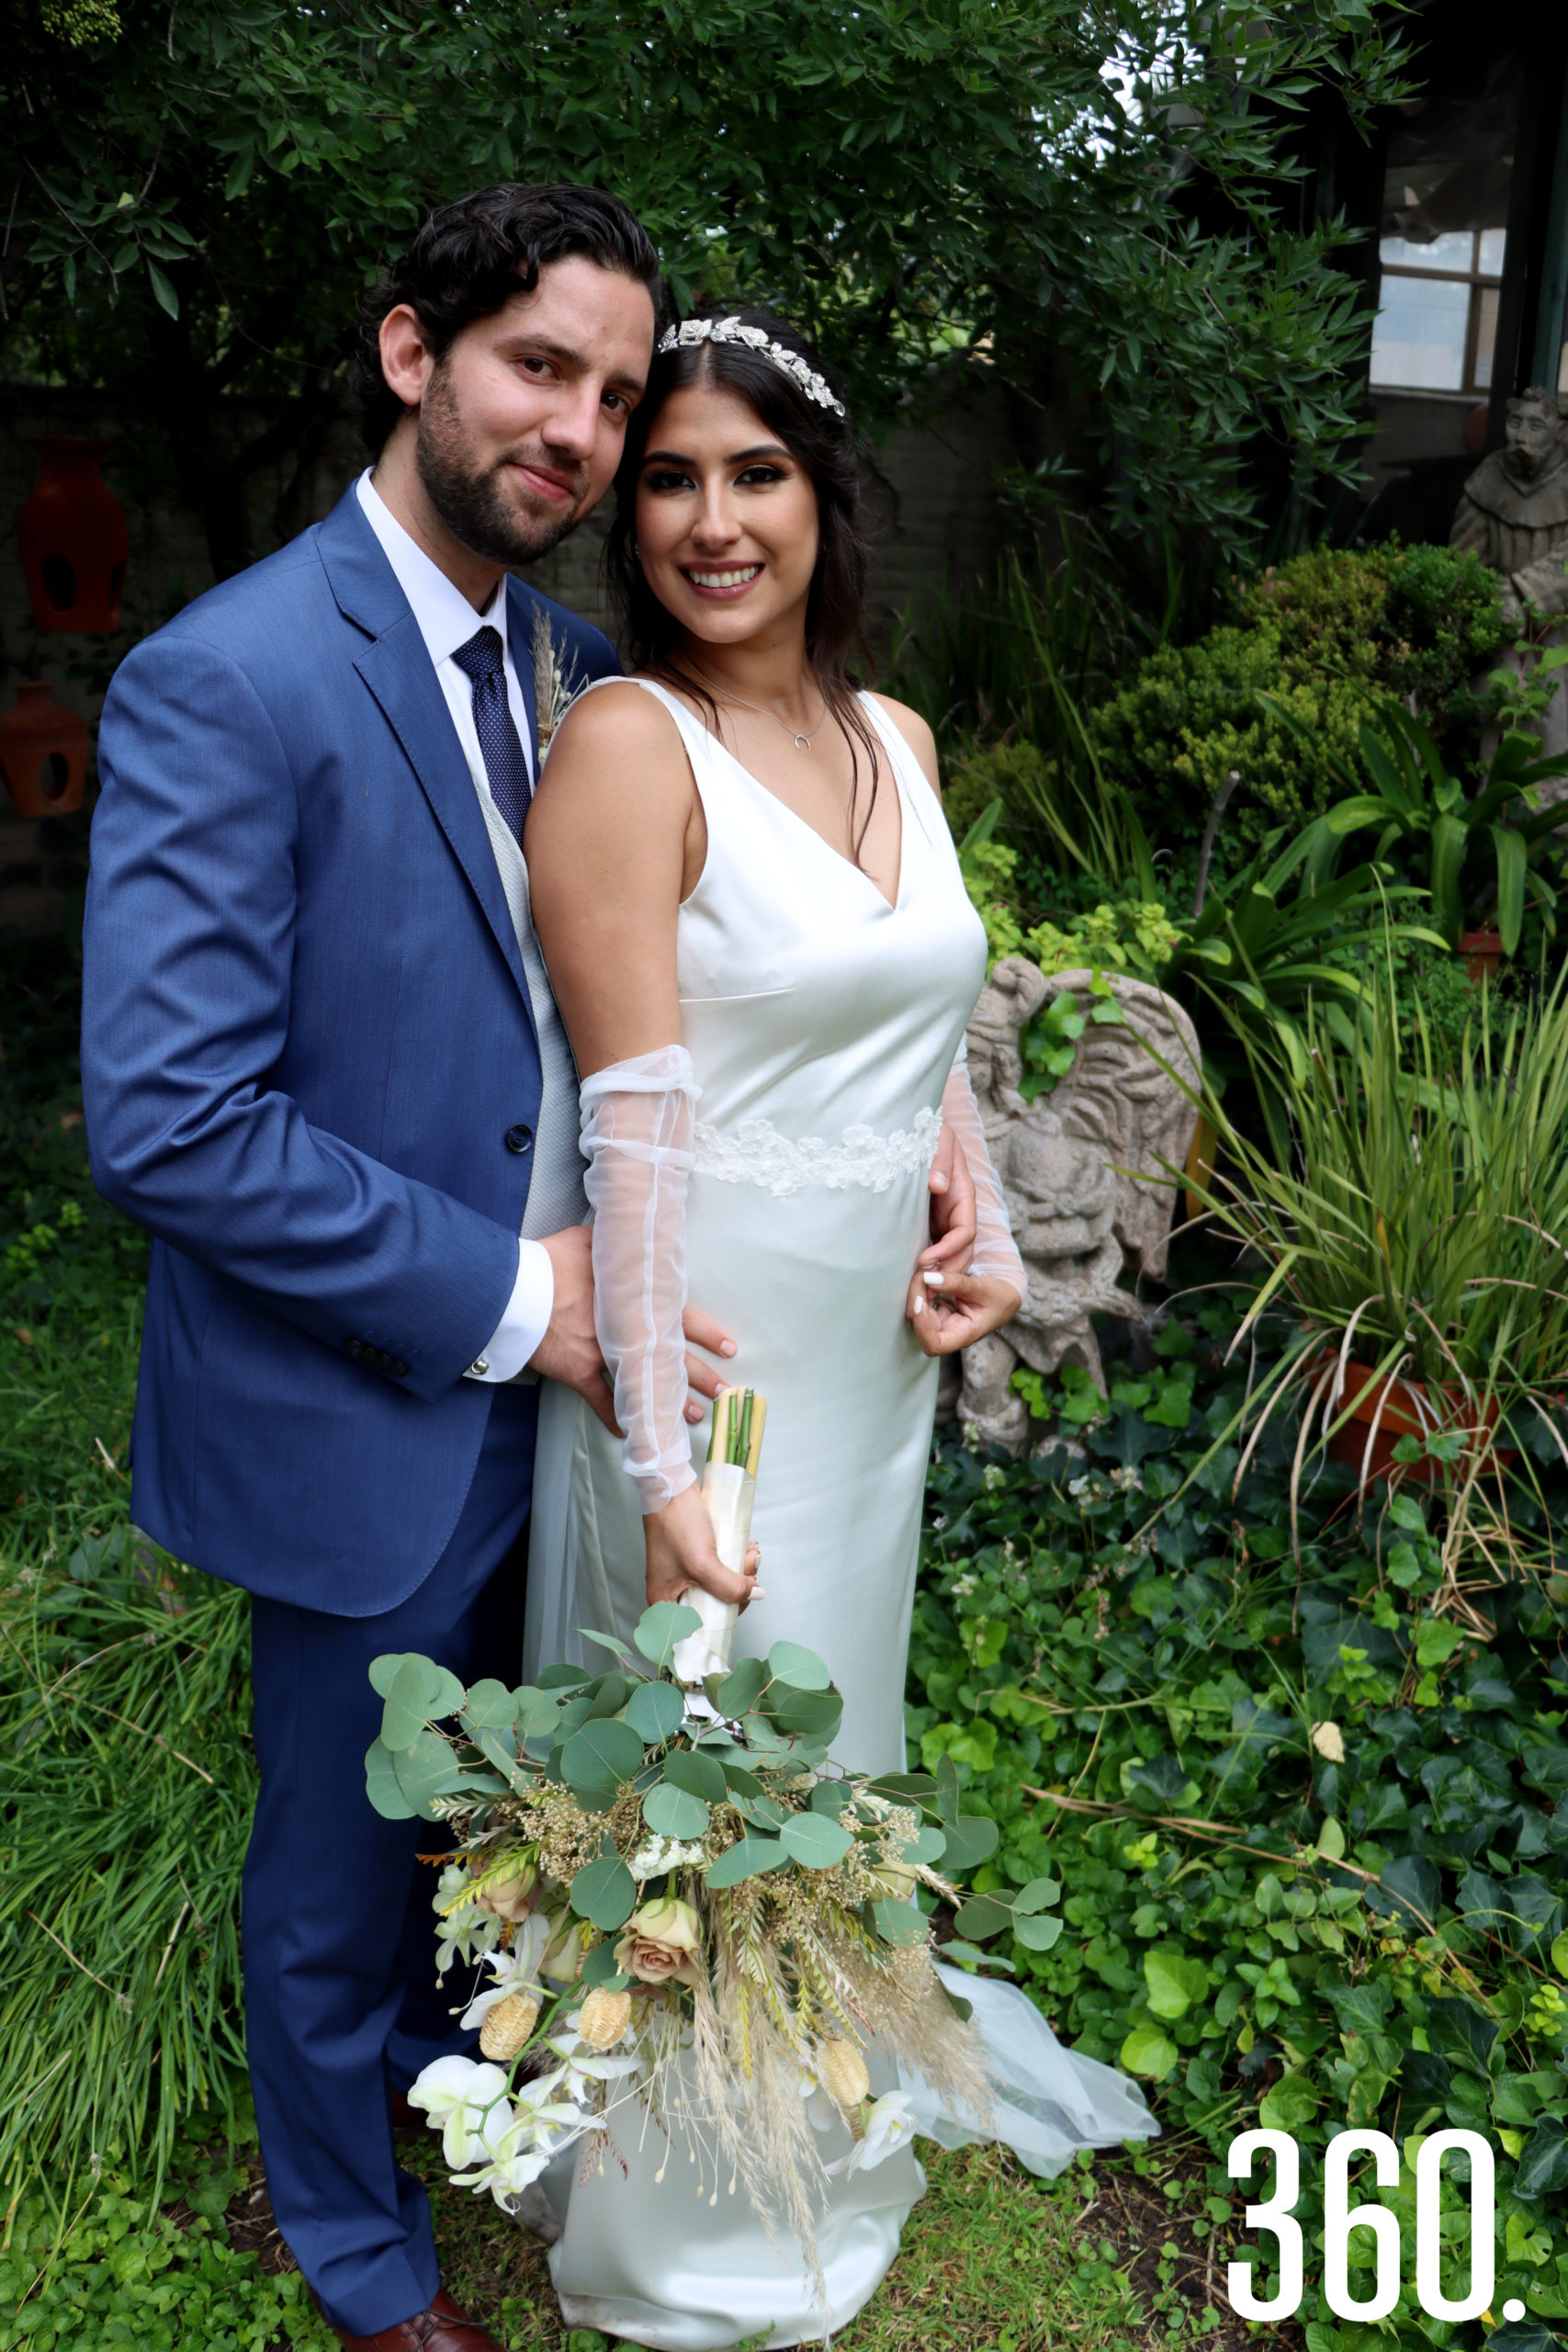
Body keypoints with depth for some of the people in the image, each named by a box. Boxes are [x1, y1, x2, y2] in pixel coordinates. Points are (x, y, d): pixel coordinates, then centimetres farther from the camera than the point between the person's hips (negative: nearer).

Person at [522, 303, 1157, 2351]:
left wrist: (986, 1221, 0)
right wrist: (666, 1460, -24)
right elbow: (636, 1120, -22)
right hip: (710, 1341, -6)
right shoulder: (629, 744, -17)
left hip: (875, 1339, 7)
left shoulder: (892, 736, 5)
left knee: (839, 1720, 26)